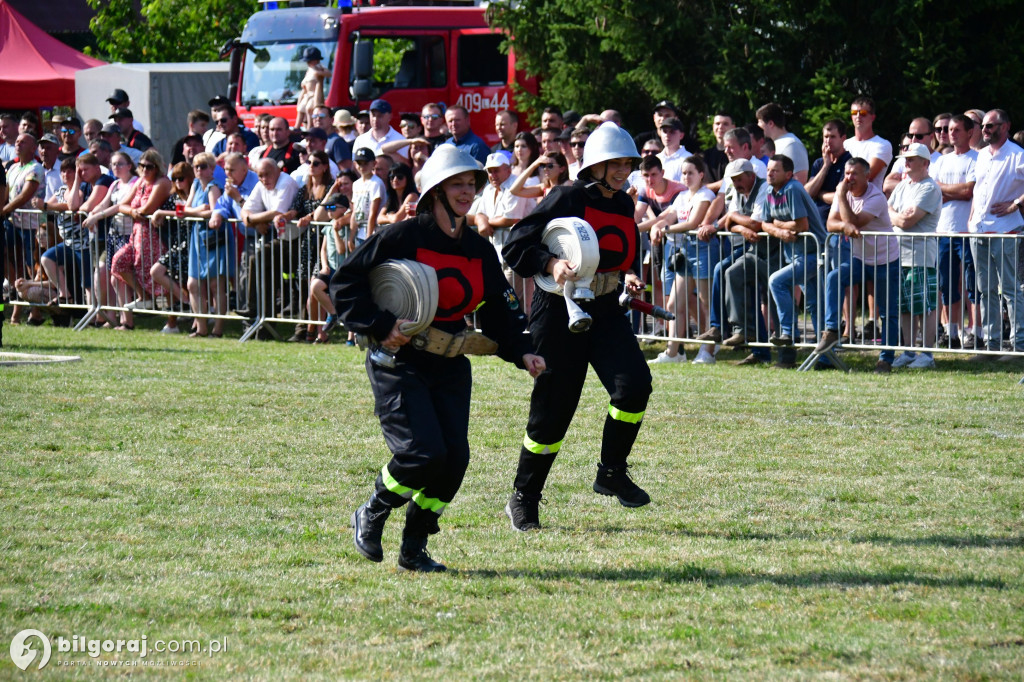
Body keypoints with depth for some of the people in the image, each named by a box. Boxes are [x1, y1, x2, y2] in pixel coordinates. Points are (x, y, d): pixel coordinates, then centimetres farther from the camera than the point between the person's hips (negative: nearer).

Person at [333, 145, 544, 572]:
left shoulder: (480, 251, 10)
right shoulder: (404, 237, -9)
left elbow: (498, 313, 17)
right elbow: (345, 282, -9)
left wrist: (520, 352, 0)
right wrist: (380, 327, -18)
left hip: (450, 366, 6)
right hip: (398, 362, -6)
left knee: (454, 458, -5)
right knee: (423, 453, -20)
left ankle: (414, 549, 12)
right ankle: (370, 517, 8)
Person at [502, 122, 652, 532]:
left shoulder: (624, 205, 10)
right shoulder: (567, 199, -10)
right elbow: (515, 247, -13)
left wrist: (629, 278, 4)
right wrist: (551, 264, -28)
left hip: (606, 312, 6)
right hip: (560, 313, -5)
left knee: (634, 384, -18)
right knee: (553, 409, -1)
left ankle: (611, 474, 1)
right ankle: (523, 499, 16)